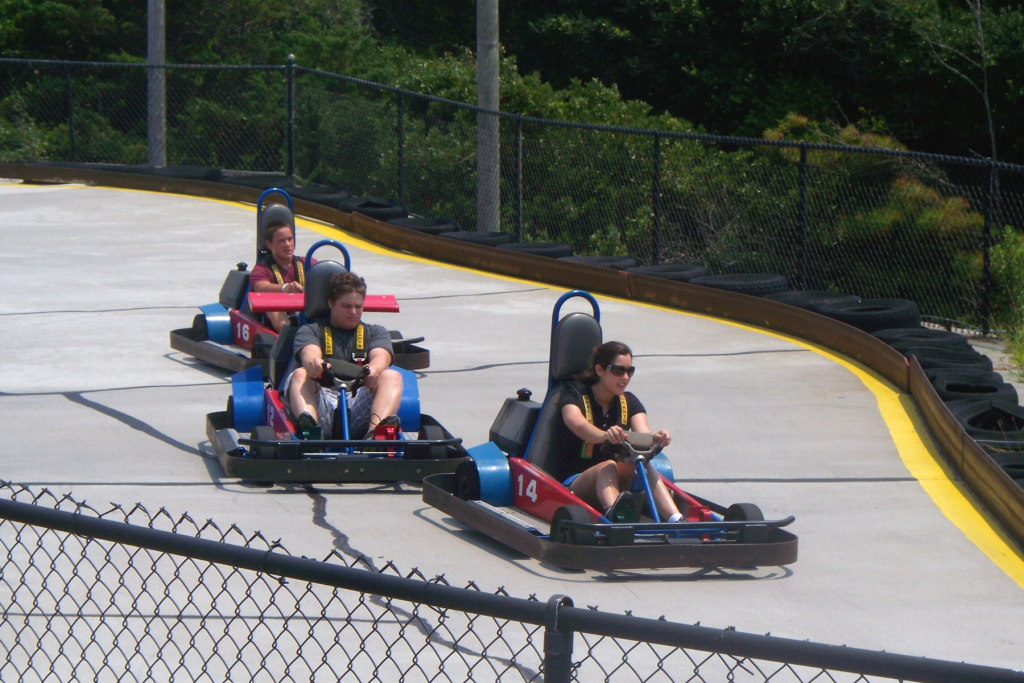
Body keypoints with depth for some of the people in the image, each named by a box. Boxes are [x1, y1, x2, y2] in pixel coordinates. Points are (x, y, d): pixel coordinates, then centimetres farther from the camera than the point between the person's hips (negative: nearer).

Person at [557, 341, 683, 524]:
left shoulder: (629, 402, 10)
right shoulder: (577, 396, -4)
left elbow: (643, 434, -11)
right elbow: (578, 425, -29)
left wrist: (655, 438, -37)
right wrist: (605, 435, -51)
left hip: (617, 483, 5)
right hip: (575, 485, -4)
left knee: (645, 467, -25)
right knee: (608, 467, -35)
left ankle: (676, 521, -51)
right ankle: (614, 514, -70)